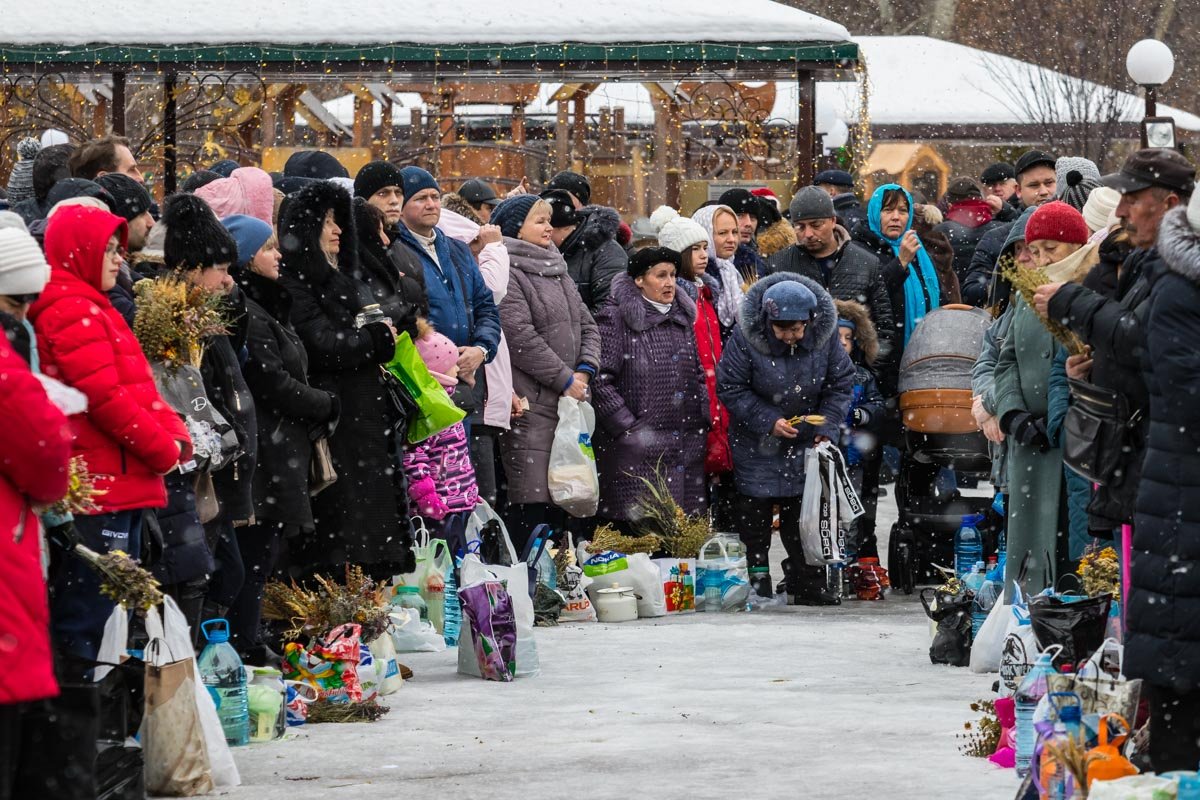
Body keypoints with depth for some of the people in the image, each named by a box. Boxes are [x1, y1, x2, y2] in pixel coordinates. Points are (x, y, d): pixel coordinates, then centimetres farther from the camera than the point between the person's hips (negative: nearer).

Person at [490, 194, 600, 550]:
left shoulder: (557, 271, 20)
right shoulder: (507, 273, -8)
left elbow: (586, 325, 21)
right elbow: (520, 336, -16)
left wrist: (584, 370, 2)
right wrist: (565, 378, -11)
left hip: (569, 398, 8)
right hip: (530, 404, -8)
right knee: (532, 501, -11)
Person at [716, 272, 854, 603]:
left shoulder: (824, 338, -12)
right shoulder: (745, 339, -20)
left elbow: (840, 384, 0)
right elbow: (729, 388, -13)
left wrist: (826, 428, -10)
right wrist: (769, 422, -19)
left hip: (806, 439, 2)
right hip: (757, 440, -2)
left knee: (805, 510, 1)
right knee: (755, 506, 0)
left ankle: (807, 583, 7)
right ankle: (757, 579, 8)